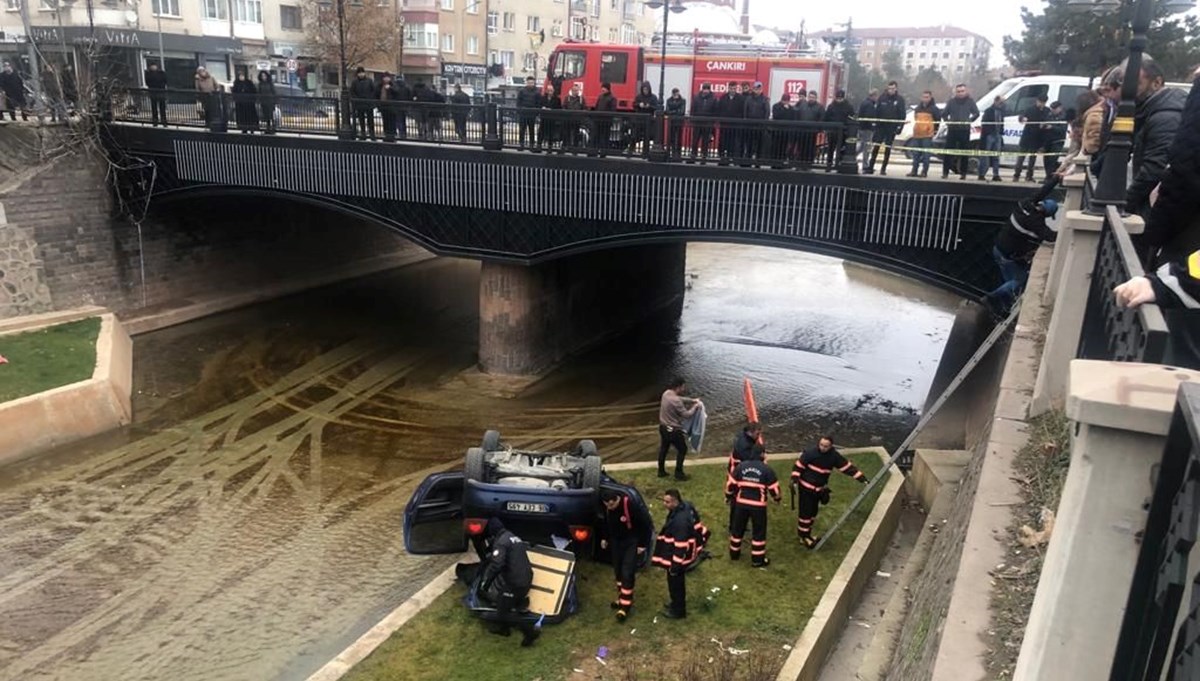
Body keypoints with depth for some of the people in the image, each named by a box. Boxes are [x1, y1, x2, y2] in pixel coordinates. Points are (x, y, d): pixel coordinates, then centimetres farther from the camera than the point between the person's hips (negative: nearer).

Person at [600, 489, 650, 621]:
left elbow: (643, 525, -20)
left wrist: (642, 545, -15)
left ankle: (625, 606, -2)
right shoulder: (607, 508, -11)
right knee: (618, 571, 15)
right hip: (616, 541, 6)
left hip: (632, 542, -6)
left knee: (627, 573, -9)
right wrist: (605, 538, 13)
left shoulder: (631, 506, -30)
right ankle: (622, 598, 33)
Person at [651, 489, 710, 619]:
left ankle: (678, 611, 27)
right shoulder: (686, 507, -6)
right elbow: (696, 525, 10)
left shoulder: (680, 520, -36)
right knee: (678, 582, 26)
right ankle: (677, 603, 45)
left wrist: (675, 565, -23)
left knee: (675, 582, 10)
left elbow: (680, 546, -31)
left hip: (678, 557, -10)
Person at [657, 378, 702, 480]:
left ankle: (661, 471, 35)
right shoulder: (675, 401, -30)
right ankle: (678, 474, 19)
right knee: (682, 449, 12)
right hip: (673, 430, -9)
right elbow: (687, 415, -23)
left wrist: (693, 400, 10)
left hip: (663, 427, 9)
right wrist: (695, 406, -8)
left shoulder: (666, 393, -2)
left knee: (663, 449, 22)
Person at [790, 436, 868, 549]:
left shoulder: (834, 456, -8)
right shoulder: (810, 453, -21)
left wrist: (863, 479, -8)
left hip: (819, 489, 5)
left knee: (813, 512, 16)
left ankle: (806, 534, 32)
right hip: (806, 487, -5)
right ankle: (803, 536, 12)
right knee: (805, 512, -2)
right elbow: (798, 466, -14)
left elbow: (848, 467, -4)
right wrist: (794, 480, -22)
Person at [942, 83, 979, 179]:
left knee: (964, 152, 2)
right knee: (948, 150, -4)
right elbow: (944, 114, 10)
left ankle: (963, 173, 7)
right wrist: (948, 121, 1)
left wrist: (969, 121, 1)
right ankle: (945, 172, 1)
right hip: (952, 130, 1)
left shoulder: (970, 101, 4)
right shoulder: (952, 101, 6)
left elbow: (976, 113, 8)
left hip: (965, 130, -1)